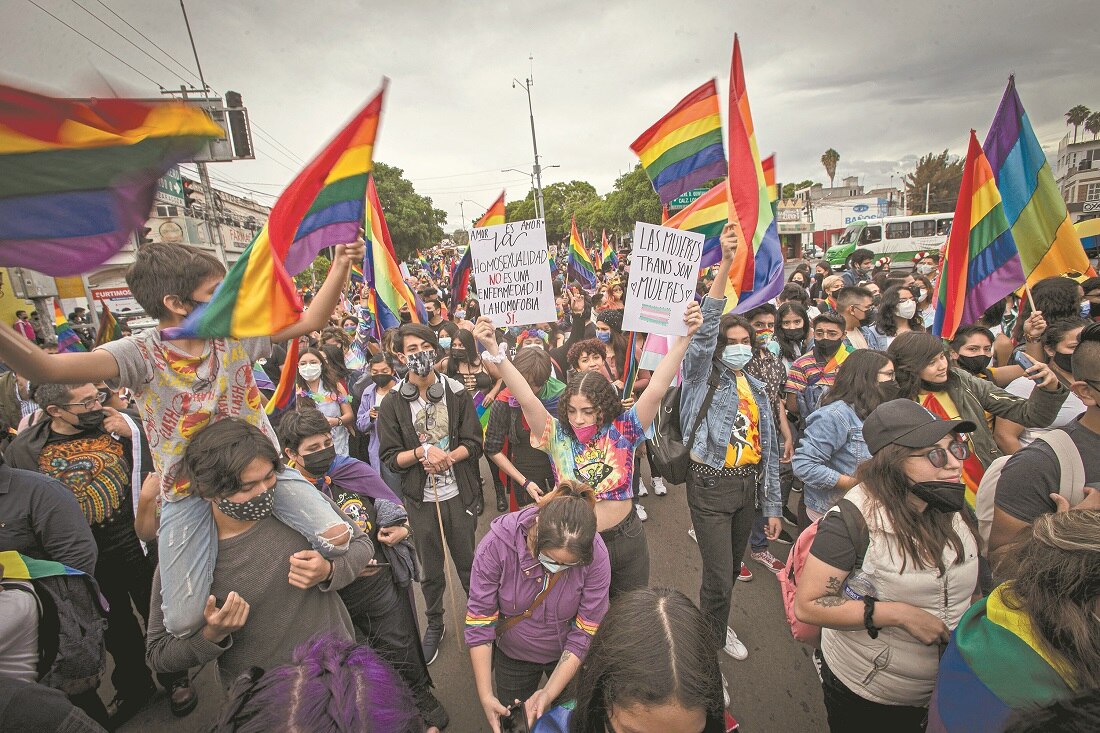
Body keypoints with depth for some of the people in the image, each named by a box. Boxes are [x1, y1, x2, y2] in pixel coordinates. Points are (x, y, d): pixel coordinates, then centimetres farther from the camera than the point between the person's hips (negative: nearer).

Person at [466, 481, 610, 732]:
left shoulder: (595, 555, -32)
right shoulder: (497, 544, -33)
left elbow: (586, 632, -22)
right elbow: (479, 622, -23)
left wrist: (549, 693, -25)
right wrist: (485, 696, -23)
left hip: (568, 655, 0)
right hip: (513, 656, 0)